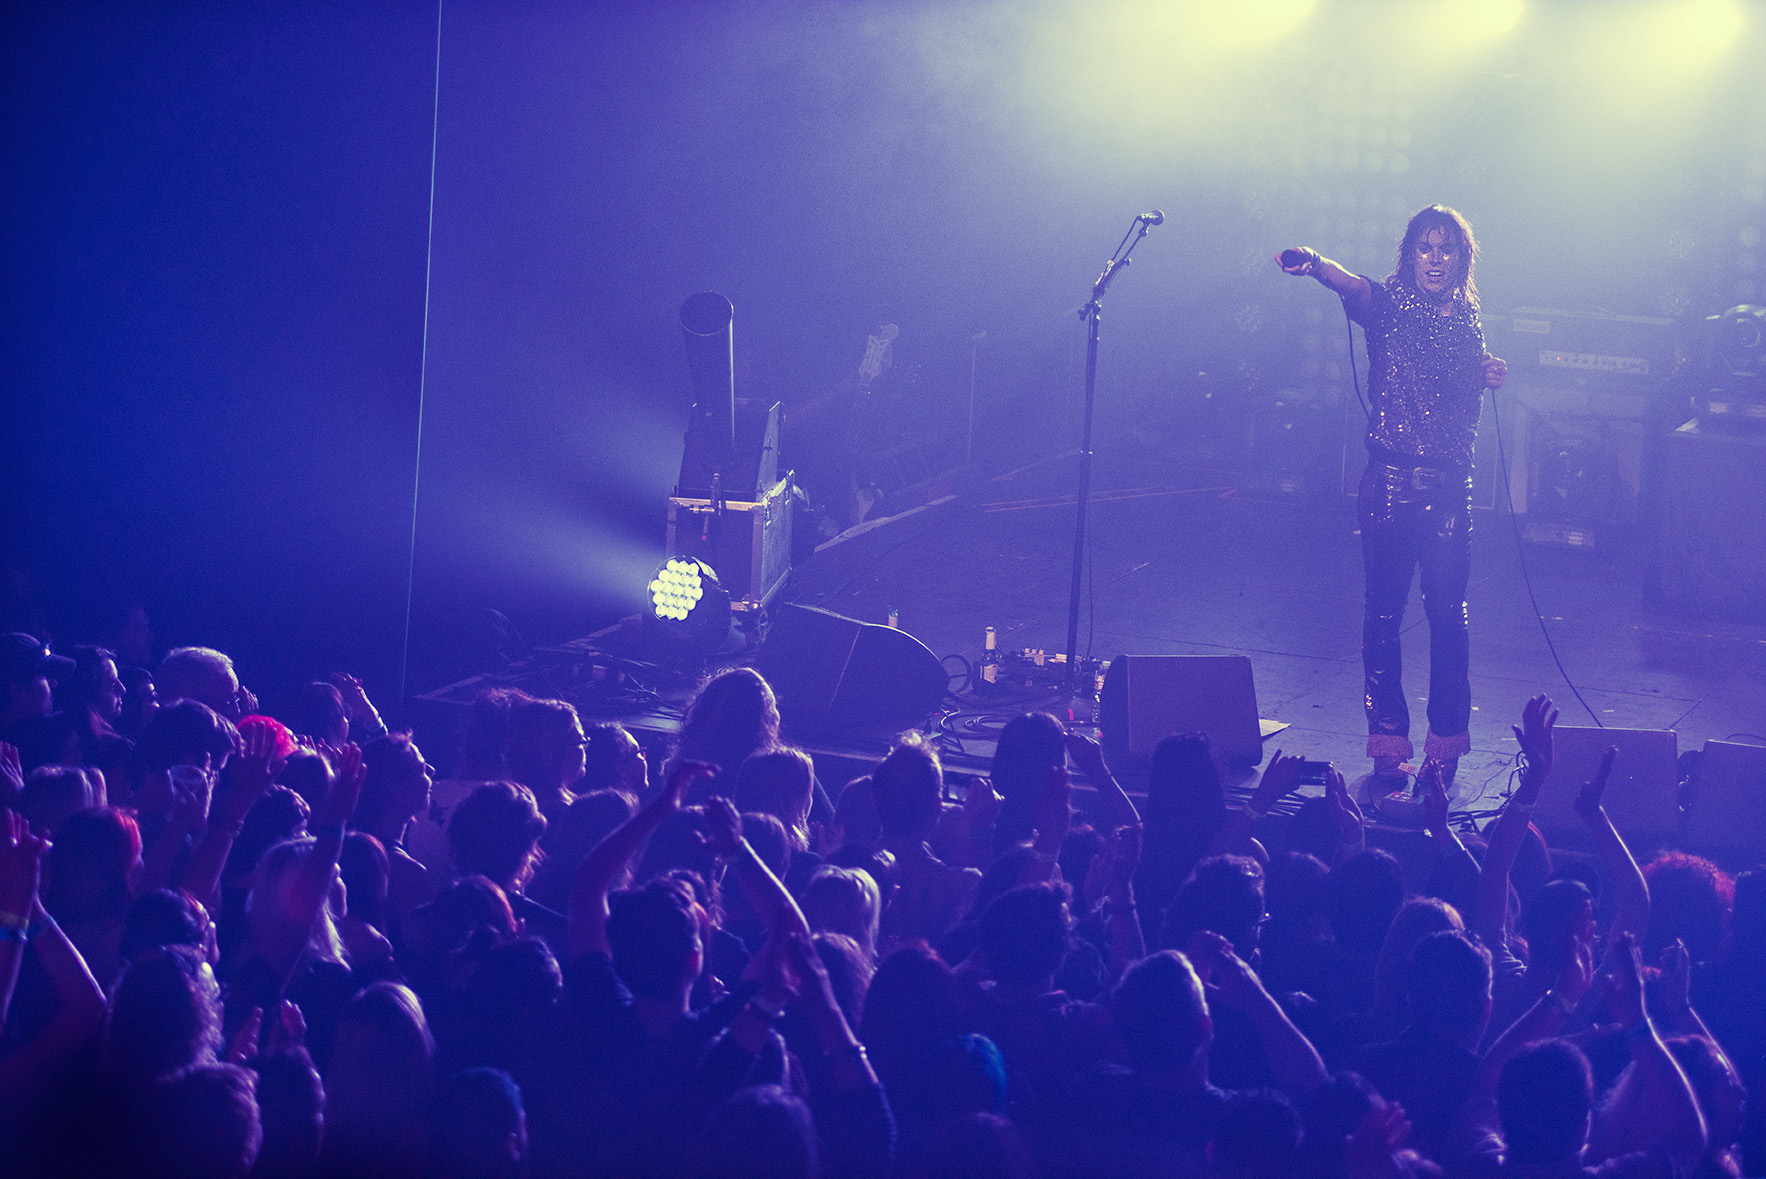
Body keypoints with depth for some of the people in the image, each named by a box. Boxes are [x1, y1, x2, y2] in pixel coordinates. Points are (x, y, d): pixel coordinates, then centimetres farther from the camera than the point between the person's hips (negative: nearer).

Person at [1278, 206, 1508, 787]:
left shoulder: (1467, 324, 12)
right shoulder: (1390, 306, -1)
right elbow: (1352, 287, -24)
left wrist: (1489, 379, 1)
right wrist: (1312, 263, -45)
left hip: (1449, 485, 3)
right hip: (1390, 479, -2)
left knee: (1447, 610, 0)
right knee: (1384, 609, 1)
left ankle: (1447, 740, 10)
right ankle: (1387, 740, 9)